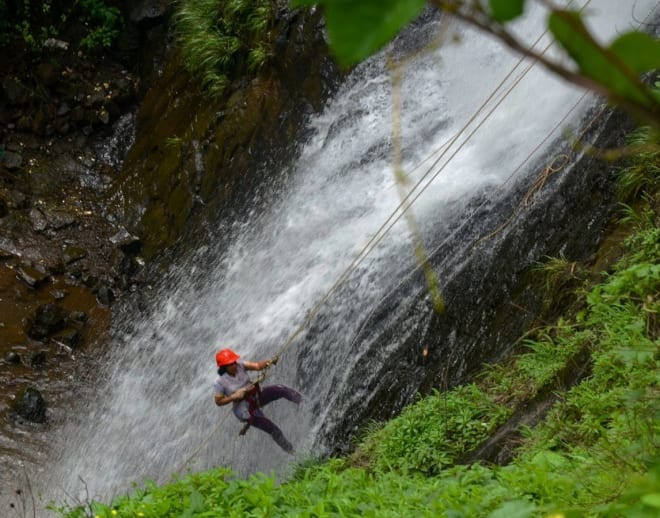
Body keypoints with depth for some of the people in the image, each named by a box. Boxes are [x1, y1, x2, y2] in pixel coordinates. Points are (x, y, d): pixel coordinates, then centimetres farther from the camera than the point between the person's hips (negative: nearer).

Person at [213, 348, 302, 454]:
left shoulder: (239, 365, -15)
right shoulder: (219, 382, -23)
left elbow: (257, 366, -27)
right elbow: (218, 401, -13)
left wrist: (268, 362, -47)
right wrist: (235, 396, -26)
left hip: (256, 395, 5)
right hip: (246, 409, -5)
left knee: (281, 389, -19)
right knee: (273, 429, -5)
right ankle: (289, 449, 15)